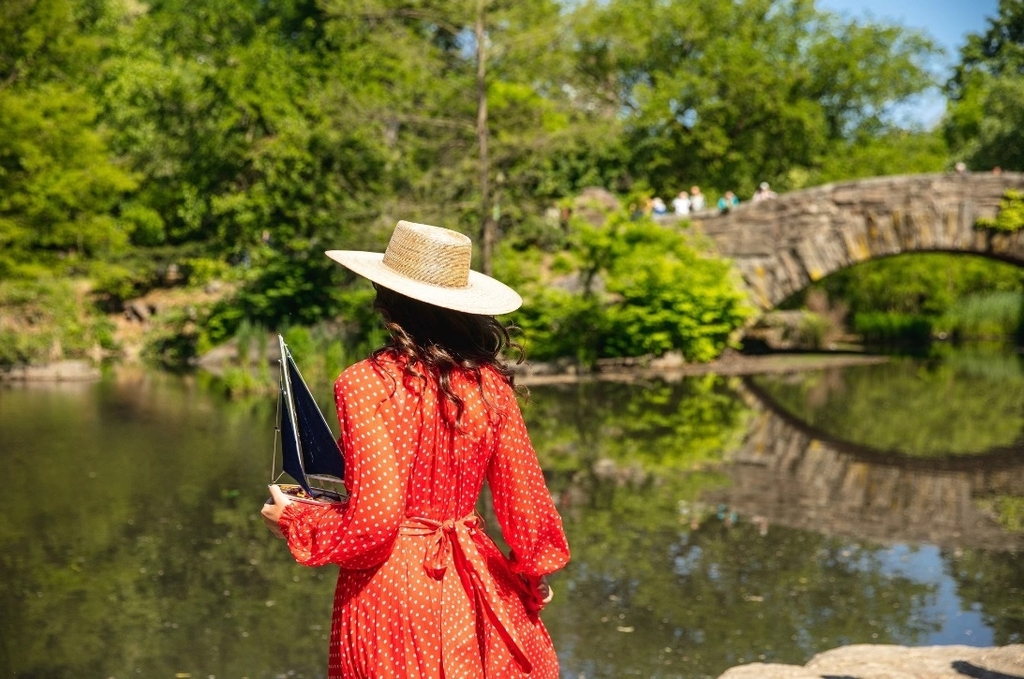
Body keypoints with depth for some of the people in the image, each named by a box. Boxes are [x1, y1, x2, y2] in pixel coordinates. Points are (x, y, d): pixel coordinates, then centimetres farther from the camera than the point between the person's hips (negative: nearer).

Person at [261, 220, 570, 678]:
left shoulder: (367, 384, -16)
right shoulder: (489, 383, -4)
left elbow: (374, 517, -19)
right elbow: (525, 504, 0)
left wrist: (294, 521, -3)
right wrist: (534, 574, 18)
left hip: (388, 585, -3)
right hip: (472, 588, 3)